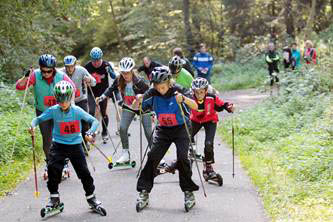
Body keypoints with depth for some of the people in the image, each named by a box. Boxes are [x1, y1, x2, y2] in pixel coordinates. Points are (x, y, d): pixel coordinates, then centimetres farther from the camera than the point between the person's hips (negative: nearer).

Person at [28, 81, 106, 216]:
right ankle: (54, 198, 8)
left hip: (75, 145, 0)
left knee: (84, 171, 2)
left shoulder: (77, 111, -12)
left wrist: (89, 133, -28)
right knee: (53, 169, -11)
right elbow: (38, 119, -2)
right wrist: (33, 126, -24)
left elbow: (94, 121, -11)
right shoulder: (53, 111, -9)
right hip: (58, 145, 1)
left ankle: (91, 197, 21)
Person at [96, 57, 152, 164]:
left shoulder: (139, 81, -28)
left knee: (148, 132, -4)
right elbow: (111, 89, 2)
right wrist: (102, 97, -11)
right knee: (122, 128, -11)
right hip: (128, 107, 4)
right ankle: (125, 154, 0)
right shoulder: (119, 80, -15)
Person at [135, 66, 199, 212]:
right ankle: (144, 192, -1)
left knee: (182, 157, -17)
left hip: (180, 129, -3)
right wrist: (138, 100, -25)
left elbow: (195, 107, -25)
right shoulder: (153, 94, -10)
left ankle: (188, 192, -1)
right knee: (153, 157, -9)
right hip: (163, 130, 3)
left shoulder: (177, 91, -17)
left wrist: (184, 99, -44)